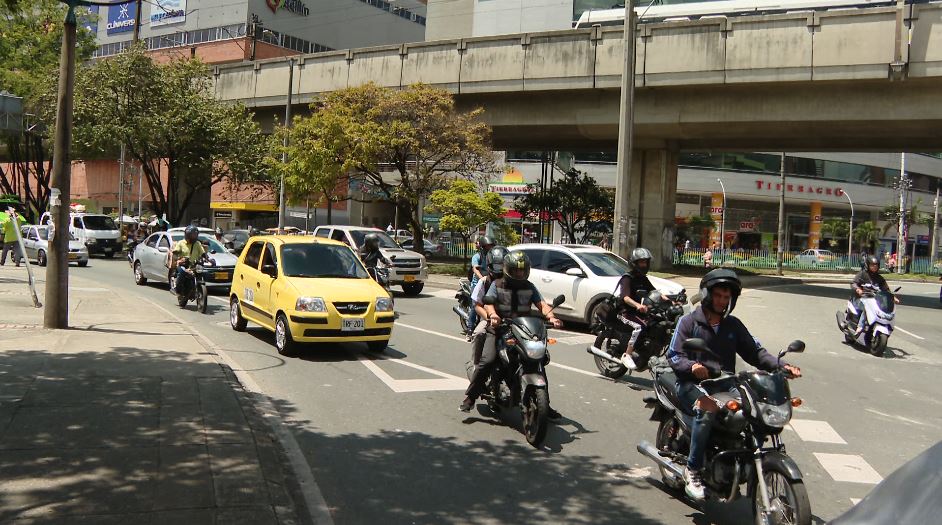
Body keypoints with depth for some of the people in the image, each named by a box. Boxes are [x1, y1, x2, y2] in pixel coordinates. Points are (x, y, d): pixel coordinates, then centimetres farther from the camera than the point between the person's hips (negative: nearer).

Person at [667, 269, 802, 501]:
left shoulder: (733, 325, 19)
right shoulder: (688, 322, 5)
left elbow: (754, 351, 11)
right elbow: (674, 355, -4)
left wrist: (781, 366, -6)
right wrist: (691, 366, -26)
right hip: (693, 384, -4)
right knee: (708, 408, -37)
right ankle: (692, 470, -27)